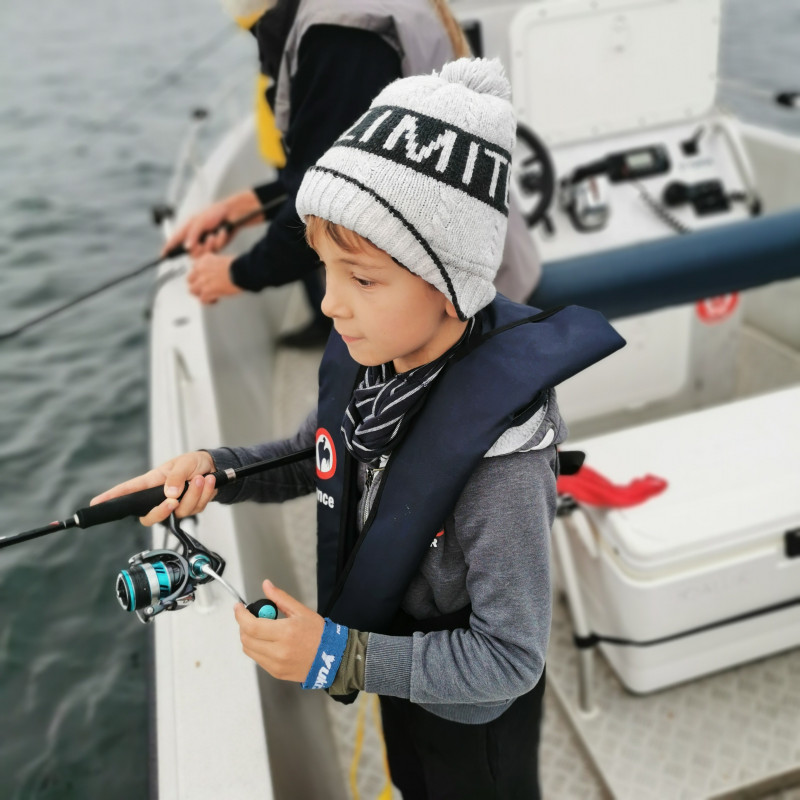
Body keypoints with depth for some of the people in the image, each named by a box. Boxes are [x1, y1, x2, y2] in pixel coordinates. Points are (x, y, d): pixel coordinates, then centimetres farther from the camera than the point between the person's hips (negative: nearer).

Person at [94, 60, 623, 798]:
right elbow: (315, 456, 2)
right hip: (396, 667, 6)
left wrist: (342, 657, -32)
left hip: (473, 714, -6)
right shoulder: (362, 359, -18)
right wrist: (213, 469, -15)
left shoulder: (500, 459, -39)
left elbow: (510, 660, -28)